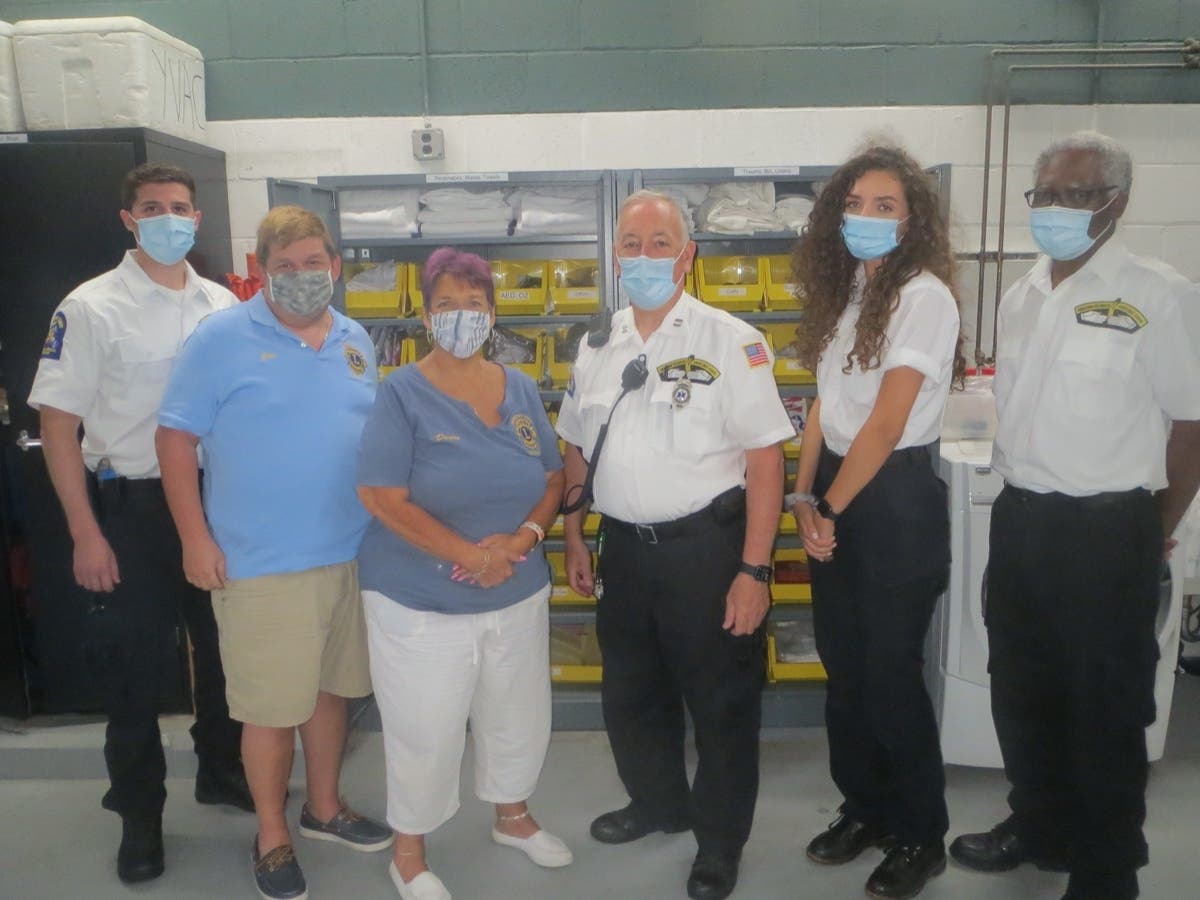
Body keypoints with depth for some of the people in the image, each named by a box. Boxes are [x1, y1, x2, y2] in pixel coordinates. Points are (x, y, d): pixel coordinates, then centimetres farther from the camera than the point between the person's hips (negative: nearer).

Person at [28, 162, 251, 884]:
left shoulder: (223, 305, 4)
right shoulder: (92, 307, -8)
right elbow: (59, 424, -8)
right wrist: (87, 535, -12)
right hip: (133, 506, -3)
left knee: (225, 646, 16)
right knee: (134, 664, 7)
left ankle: (222, 770, 38)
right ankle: (140, 814, 26)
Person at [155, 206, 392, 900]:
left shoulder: (357, 342, 8)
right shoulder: (221, 339, -7)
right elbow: (176, 439, -7)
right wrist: (196, 540, -12)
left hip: (352, 553, 5)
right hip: (261, 564, -5)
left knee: (332, 687, 17)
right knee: (271, 705, 4)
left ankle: (325, 807, 38)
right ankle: (272, 837, 26)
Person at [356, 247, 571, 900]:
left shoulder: (522, 390, 4)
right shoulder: (402, 394, -11)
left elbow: (553, 479, 7)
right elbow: (383, 498, -18)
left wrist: (523, 537, -14)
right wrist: (474, 556, -20)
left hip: (519, 597, 5)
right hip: (422, 605, -5)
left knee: (519, 720, 20)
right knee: (426, 735, 7)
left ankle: (513, 817, 47)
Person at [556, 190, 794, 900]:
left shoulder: (731, 342, -11)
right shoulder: (598, 348, 7)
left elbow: (765, 458, -14)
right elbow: (577, 450, 15)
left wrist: (754, 570, -17)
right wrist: (575, 539, 14)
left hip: (707, 548, -5)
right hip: (623, 548, 6)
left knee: (722, 702, 9)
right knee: (631, 694, 20)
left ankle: (721, 841, 32)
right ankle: (660, 802, 46)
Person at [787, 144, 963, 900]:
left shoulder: (923, 296, -14)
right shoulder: (845, 291, 10)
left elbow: (885, 424, -17)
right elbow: (827, 404, 9)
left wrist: (832, 508, -10)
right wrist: (804, 496, -1)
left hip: (897, 498, -7)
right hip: (836, 495, 7)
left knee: (891, 673, 3)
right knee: (844, 666, 15)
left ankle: (921, 836, 24)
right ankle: (865, 808, 35)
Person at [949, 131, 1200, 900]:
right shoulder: (1022, 295, 8)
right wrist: (1022, 499, 11)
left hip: (1107, 531, -6)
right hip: (1019, 520, 7)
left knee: (1106, 708, 9)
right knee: (1022, 690, 19)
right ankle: (1040, 826, 42)